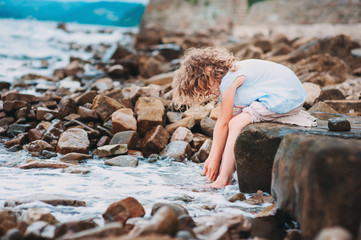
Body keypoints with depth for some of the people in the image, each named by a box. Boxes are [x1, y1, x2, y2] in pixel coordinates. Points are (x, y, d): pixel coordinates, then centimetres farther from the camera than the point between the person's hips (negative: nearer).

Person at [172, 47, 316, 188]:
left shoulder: (229, 81, -18)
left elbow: (223, 124, -15)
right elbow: (220, 122, 12)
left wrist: (215, 159, -8)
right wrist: (211, 157, 9)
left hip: (286, 98, -11)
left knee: (235, 123, -18)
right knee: (232, 119, 5)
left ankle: (223, 180, -18)